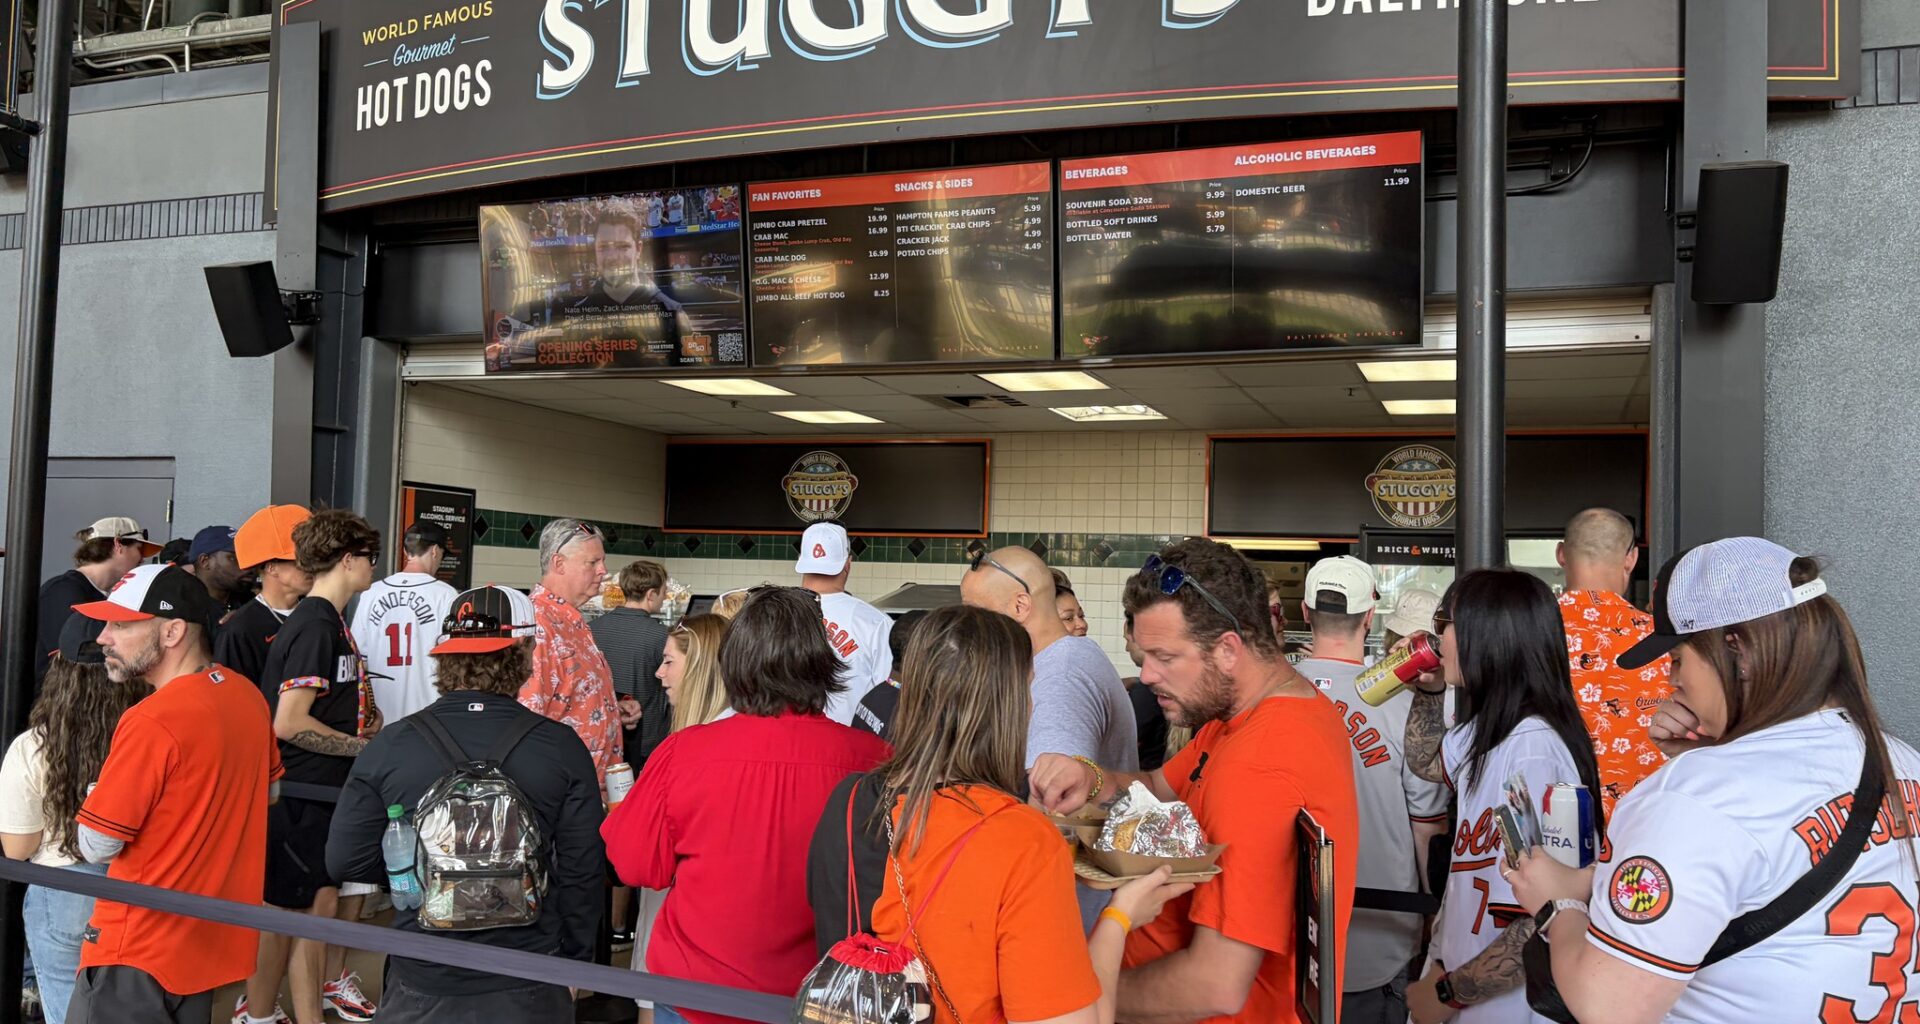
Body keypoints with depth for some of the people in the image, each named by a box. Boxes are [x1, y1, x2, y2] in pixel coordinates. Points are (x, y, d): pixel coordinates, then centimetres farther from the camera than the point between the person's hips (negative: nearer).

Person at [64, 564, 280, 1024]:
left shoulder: (152, 721, -24)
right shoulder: (248, 696, -1)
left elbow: (97, 846, -17)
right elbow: (270, 789, 16)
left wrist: (101, 792, 1)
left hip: (142, 948, -8)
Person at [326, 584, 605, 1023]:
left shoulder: (389, 745, -9)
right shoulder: (562, 747, -11)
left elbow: (345, 861, -4)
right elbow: (583, 871, -7)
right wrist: (572, 962, 8)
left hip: (420, 986, 1)